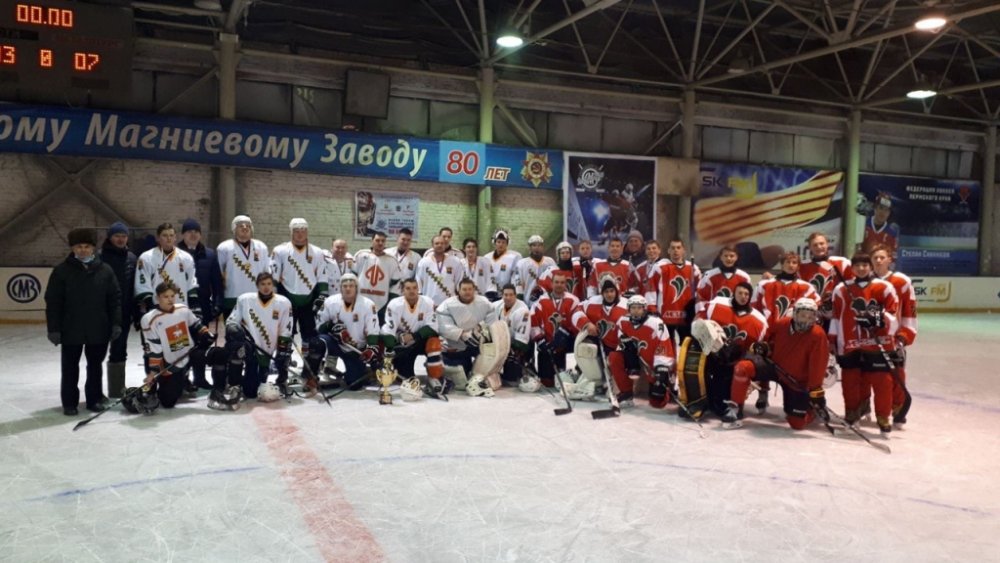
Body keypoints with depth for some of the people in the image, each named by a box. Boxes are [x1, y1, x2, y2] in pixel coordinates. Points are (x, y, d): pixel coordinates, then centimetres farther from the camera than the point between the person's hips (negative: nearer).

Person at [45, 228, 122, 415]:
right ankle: (69, 402, 19)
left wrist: (116, 323, -3)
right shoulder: (62, 270, -4)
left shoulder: (105, 270, 1)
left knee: (95, 365, 12)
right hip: (70, 329, -1)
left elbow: (115, 298, 3)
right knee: (70, 367, 8)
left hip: (99, 329, 1)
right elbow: (53, 302, -4)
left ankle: (95, 399, 24)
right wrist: (53, 328, -8)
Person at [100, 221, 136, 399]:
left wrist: (137, 311, 9)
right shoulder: (100, 257, -7)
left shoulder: (132, 258, 9)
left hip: (124, 312, 5)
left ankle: (117, 389, 24)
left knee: (119, 351, 13)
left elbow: (136, 287, 11)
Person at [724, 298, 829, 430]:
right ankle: (734, 408, -14)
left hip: (797, 380, -2)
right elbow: (768, 337, 14)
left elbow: (817, 367, -21)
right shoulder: (781, 324, -11)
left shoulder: (818, 335, -21)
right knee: (743, 367, -26)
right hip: (773, 365, 2)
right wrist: (763, 346, -6)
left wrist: (817, 393, -22)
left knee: (797, 423, -2)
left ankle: (811, 410, 35)